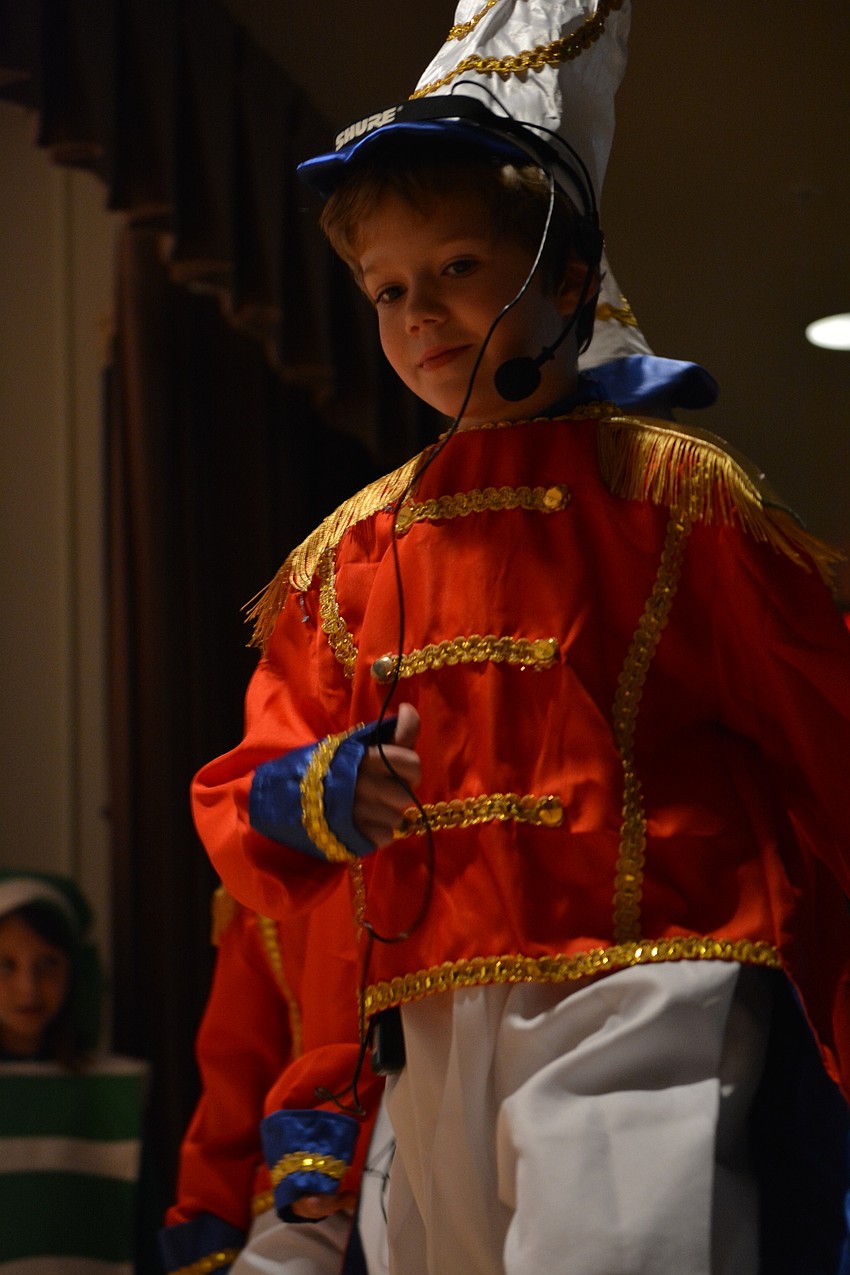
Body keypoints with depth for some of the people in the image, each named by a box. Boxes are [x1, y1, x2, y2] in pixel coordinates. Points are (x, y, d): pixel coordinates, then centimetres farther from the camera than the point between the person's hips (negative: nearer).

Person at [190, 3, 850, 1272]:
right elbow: (244, 803, 18)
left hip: (642, 1006, -5)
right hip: (436, 1035, 6)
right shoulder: (350, 551, 16)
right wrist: (311, 801, -6)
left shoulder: (668, 487, 1)